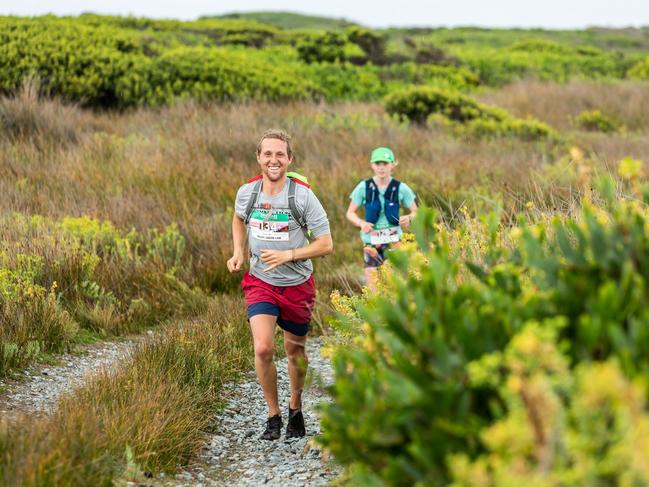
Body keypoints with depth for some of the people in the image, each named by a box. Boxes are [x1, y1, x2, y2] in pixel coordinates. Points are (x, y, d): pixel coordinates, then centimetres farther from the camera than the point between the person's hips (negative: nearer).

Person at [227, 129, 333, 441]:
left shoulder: (303, 196, -15)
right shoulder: (247, 192, -5)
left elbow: (326, 245, -13)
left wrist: (288, 255, -24)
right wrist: (238, 253, 5)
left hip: (297, 285, -1)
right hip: (260, 283, 1)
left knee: (295, 351, 13)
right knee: (263, 348, -16)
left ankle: (295, 409, 38)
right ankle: (273, 415, 2)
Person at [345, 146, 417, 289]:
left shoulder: (401, 188, -2)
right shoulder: (364, 187, -1)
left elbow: (416, 212, 6)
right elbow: (350, 213, 6)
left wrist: (409, 218, -17)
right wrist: (361, 223, -15)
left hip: (394, 241, -1)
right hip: (371, 242, 1)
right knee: (373, 290, 1)